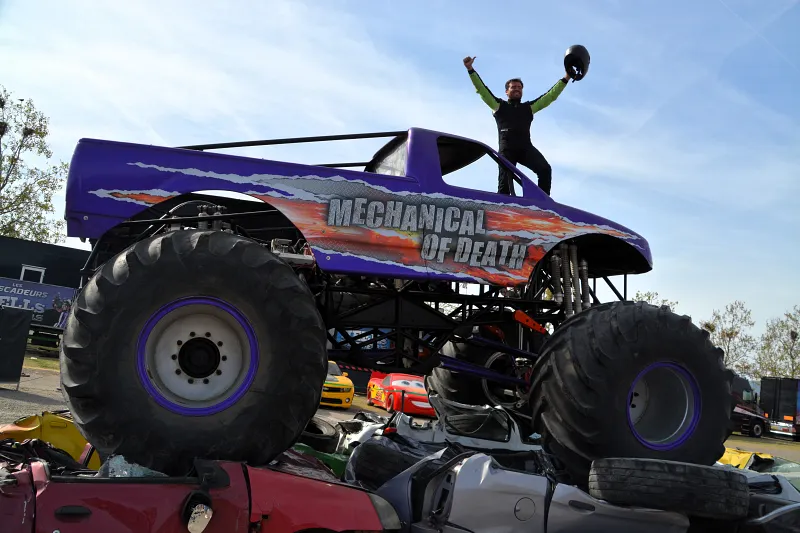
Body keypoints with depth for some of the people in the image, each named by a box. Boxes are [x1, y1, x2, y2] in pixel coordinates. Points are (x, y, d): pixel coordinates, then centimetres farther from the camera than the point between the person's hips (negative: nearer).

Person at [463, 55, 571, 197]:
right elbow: (482, 89, 14)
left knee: (545, 169, -22)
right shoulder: (499, 106, 21)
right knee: (505, 180, -11)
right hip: (506, 148, -1)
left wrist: (566, 78, 22)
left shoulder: (529, 107, 27)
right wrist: (470, 70, 6)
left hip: (526, 147, 1)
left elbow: (551, 96, 27)